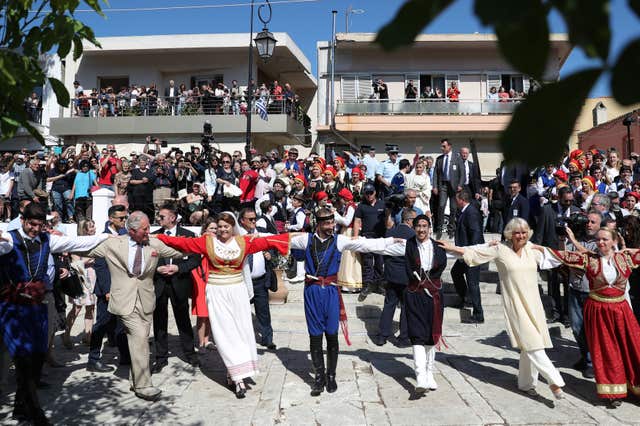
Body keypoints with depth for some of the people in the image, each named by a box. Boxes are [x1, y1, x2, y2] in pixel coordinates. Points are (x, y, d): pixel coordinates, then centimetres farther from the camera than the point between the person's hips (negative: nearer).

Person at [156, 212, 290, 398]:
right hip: (217, 293, -1)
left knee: (241, 331, -1)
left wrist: (292, 235, -7)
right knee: (225, 333, -3)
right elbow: (183, 242, -1)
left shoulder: (244, 242, 2)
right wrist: (158, 237, -6)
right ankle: (238, 378, -1)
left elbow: (267, 242, -2)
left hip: (237, 291, 1)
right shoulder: (208, 241, 1)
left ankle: (233, 372, 13)